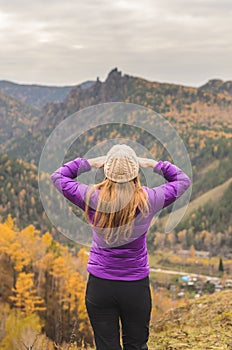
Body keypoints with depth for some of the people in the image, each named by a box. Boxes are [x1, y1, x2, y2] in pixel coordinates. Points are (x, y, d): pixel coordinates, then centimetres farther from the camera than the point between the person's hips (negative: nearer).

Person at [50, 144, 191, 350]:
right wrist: (152, 164, 4)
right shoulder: (149, 200, -13)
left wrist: (90, 163, 3)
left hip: (99, 285, 0)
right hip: (137, 286, 0)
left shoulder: (92, 198, -13)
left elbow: (58, 176, 5)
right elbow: (183, 180, 6)